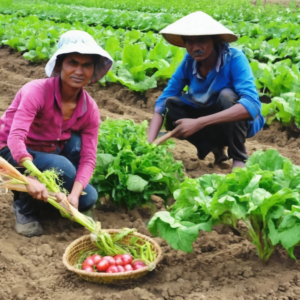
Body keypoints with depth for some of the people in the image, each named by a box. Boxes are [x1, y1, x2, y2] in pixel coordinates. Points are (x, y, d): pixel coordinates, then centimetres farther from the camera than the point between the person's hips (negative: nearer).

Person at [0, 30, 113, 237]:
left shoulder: (90, 108, -12)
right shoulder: (38, 91, -26)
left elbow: (88, 159, -16)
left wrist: (73, 194, -35)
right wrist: (32, 178, -54)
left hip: (50, 154, 4)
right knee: (63, 168, -33)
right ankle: (25, 207, -8)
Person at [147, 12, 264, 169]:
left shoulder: (234, 58, -27)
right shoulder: (189, 61, -14)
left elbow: (251, 105, -41)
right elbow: (163, 101, -13)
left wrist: (199, 123, -47)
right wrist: (149, 142, -29)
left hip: (241, 121, -4)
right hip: (209, 119, 5)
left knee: (226, 95, -33)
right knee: (170, 104, -17)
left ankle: (239, 157, -14)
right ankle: (215, 147, 0)